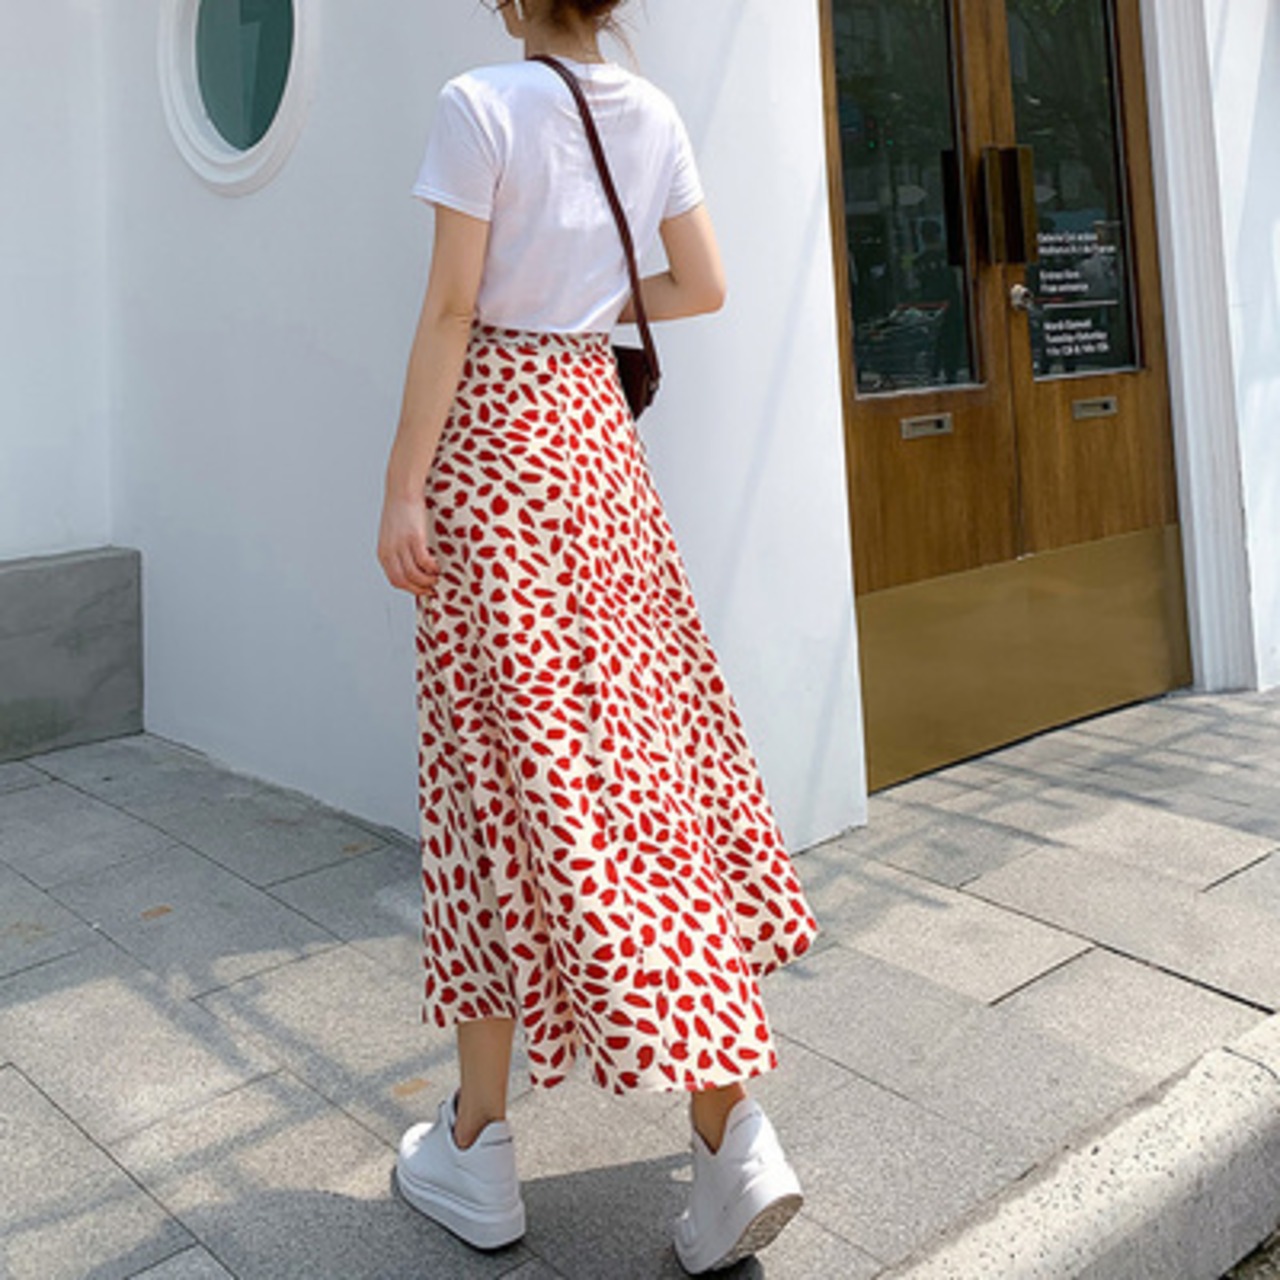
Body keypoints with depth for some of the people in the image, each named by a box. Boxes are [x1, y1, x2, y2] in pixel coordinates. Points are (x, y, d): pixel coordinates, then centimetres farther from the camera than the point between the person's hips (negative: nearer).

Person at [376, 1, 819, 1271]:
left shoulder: (481, 106, -7)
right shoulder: (653, 115, 9)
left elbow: (450, 306, -12)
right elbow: (703, 286, 13)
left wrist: (402, 488, -11)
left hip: (488, 437, -5)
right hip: (597, 433, 5)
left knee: (502, 759, -1)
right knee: (648, 749, 6)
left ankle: (477, 1145, 13)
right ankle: (728, 1125, 3)